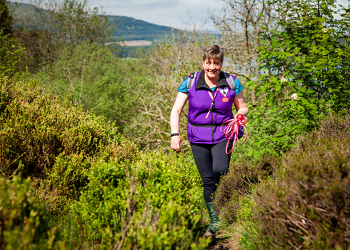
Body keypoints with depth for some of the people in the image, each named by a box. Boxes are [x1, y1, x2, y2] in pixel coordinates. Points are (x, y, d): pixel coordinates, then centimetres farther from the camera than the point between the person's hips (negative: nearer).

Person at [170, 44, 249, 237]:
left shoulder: (231, 82, -1)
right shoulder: (190, 82, -4)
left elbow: (242, 107, 12)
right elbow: (176, 110, -5)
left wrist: (241, 114, -13)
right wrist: (175, 134, -17)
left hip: (223, 135, -1)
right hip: (198, 138, 1)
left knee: (220, 170, -24)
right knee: (207, 180, 2)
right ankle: (214, 222, 16)